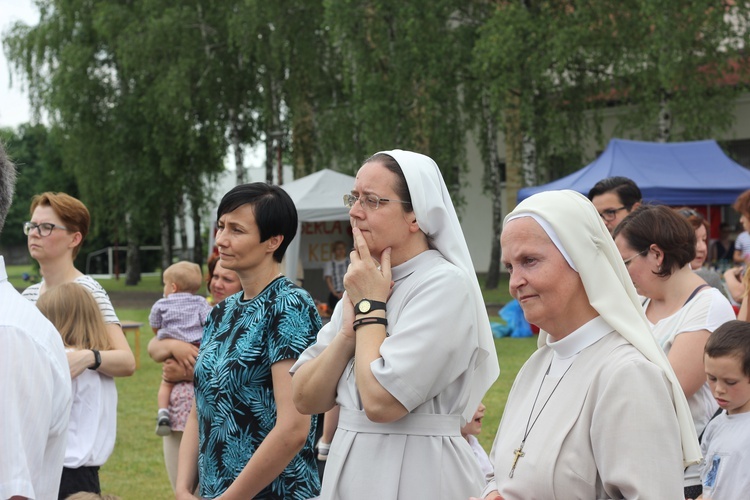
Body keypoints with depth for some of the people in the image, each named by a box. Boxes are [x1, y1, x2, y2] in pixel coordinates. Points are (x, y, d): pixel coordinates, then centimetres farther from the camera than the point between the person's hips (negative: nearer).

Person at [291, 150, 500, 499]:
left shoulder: (446, 284, -15)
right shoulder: (364, 284, 8)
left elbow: (381, 401, -24)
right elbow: (306, 399, 3)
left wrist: (370, 308, -13)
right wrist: (351, 328, -10)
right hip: (349, 468, 7)